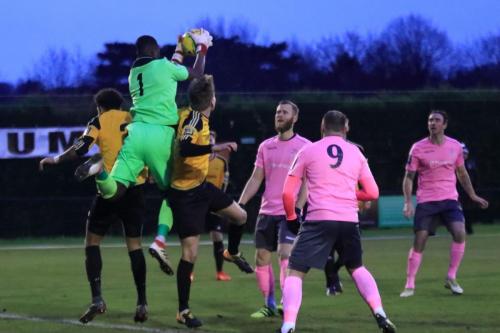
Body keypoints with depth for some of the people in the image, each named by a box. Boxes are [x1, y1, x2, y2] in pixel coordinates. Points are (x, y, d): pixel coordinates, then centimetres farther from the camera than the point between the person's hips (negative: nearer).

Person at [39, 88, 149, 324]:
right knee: (134, 244, 11)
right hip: (136, 189, 4)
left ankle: (97, 300, -7)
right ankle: (142, 303, 4)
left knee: (92, 242, 7)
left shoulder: (99, 122, 1)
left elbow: (80, 150, -9)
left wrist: (55, 160, 6)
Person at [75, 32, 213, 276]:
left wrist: (179, 52, 53)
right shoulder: (163, 66, 6)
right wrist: (202, 48, 39)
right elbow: (197, 73, 23)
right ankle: (160, 240, -8)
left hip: (136, 131, 4)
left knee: (113, 191, -3)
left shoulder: (133, 74, 22)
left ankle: (99, 168, -36)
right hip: (161, 135, -4)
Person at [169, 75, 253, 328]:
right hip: (184, 192, -9)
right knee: (190, 253, -7)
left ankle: (232, 253, 49)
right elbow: (184, 149, -41)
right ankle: (183, 311, 1)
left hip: (201, 185, 9)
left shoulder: (195, 116, 1)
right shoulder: (193, 119, -25)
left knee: (240, 216, 18)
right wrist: (214, 148, -44)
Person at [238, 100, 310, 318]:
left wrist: (298, 208, -19)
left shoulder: (304, 147, -3)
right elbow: (255, 179, 14)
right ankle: (269, 305, 14)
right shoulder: (266, 146, 12)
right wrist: (241, 204, 4)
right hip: (267, 211, 6)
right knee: (261, 258, 4)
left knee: (285, 254, -20)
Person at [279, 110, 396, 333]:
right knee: (357, 268, 26)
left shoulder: (308, 151, 5)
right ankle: (380, 314, 11)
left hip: (318, 220, -3)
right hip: (349, 221, 3)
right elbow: (372, 193, 13)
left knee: (294, 272, 1)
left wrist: (291, 218, 19)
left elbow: (288, 193, 4)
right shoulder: (356, 153, 12)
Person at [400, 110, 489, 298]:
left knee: (459, 233, -19)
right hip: (426, 202, -2)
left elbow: (462, 173, 19)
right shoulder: (418, 148, -4)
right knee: (419, 241, -8)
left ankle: (451, 279, -5)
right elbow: (409, 177, 0)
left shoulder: (455, 146, 4)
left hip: (449, 200, 2)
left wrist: (473, 196, 17)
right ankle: (409, 286, 3)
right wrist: (408, 202, -11)